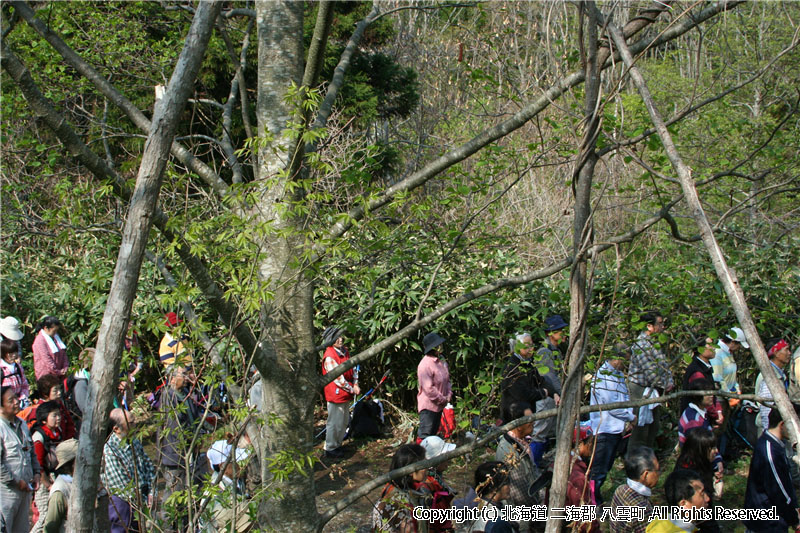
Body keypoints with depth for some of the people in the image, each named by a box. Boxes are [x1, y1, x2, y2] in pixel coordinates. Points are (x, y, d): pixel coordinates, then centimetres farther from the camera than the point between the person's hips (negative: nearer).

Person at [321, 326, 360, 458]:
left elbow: (353, 368, 13)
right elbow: (337, 378, -22)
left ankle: (337, 445, 32)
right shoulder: (329, 357, -22)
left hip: (346, 394, 9)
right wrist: (352, 389, -14)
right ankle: (330, 449, 12)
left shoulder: (345, 351, 7)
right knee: (335, 423, 0)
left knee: (344, 422, 18)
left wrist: (355, 385, -1)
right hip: (336, 394, -9)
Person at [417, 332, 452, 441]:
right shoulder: (425, 365, -24)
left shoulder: (441, 361, 5)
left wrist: (449, 395, 1)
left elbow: (447, 379, 16)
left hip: (439, 405, 9)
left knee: (434, 432, 20)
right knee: (425, 436, -5)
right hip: (428, 405, -9)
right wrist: (443, 399, -17)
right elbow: (428, 388, -26)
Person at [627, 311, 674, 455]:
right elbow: (649, 369, -21)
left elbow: (664, 364, 14)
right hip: (642, 390, -9)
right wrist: (663, 384, -12)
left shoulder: (655, 341, 11)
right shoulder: (640, 344, -19)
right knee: (641, 427, -6)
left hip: (655, 389, 9)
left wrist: (670, 381, -1)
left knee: (654, 426, 16)